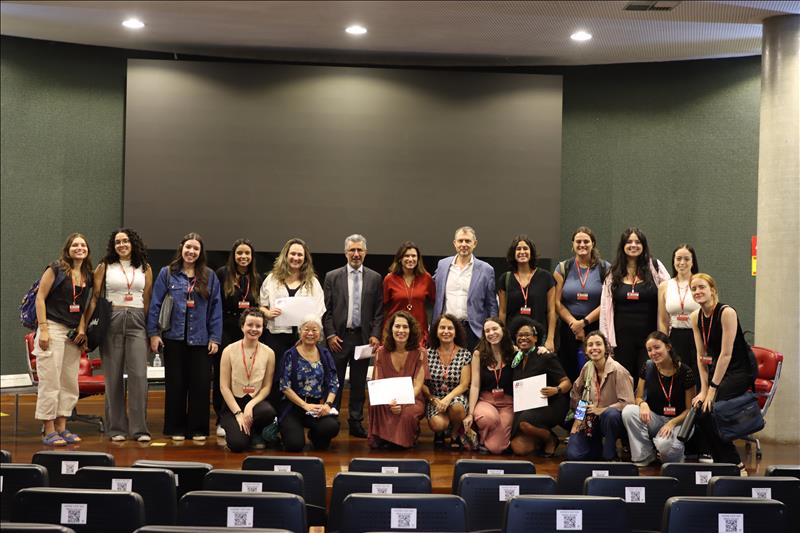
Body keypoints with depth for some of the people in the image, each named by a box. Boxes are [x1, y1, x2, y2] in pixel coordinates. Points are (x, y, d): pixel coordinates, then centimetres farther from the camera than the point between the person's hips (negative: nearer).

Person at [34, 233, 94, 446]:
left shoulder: (87, 276, 12)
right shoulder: (56, 269, -4)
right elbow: (40, 297, -7)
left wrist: (82, 329, 2)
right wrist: (43, 329, -13)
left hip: (73, 333, 6)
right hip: (53, 328, -6)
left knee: (70, 383, 8)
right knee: (50, 381, -5)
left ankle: (61, 428, 17)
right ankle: (49, 431, 0)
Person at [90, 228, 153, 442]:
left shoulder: (145, 269, 10)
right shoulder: (105, 267, 6)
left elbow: (147, 300, 11)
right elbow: (95, 297, 4)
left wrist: (152, 330, 6)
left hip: (137, 322, 0)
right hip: (112, 321, 0)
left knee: (139, 375, -7)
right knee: (114, 376, 2)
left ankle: (139, 428, -2)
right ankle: (116, 428, 10)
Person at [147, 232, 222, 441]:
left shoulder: (209, 277, 5)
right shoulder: (167, 273, 3)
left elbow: (216, 309, 4)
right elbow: (155, 304, 2)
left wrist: (215, 338, -1)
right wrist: (154, 333, -4)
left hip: (200, 339, 1)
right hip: (174, 337, 0)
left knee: (200, 384, 2)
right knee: (175, 384, 6)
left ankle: (198, 429, 13)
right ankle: (176, 428, 17)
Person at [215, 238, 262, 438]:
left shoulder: (257, 279, 10)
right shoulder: (222, 274, -1)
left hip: (247, 332, 3)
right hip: (224, 331, -2)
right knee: (221, 376, 1)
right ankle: (222, 420, 9)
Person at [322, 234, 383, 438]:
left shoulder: (375, 278, 6)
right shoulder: (332, 277, 3)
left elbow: (379, 312, 5)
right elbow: (327, 310, 2)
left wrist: (375, 335, -4)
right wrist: (330, 334, -6)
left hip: (363, 337, 1)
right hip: (339, 337, -1)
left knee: (359, 383, 7)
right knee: (335, 382, 2)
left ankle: (356, 422, 13)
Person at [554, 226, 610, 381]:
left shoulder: (605, 269, 4)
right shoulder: (563, 268, 8)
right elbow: (557, 303, 3)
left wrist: (584, 322, -10)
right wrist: (574, 324, -7)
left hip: (596, 329, -1)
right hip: (569, 331, 1)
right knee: (569, 375, 0)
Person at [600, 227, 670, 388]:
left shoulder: (655, 268, 2)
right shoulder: (613, 274, 8)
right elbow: (605, 308, 9)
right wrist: (605, 339, 3)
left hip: (649, 336, -2)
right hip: (622, 337, 2)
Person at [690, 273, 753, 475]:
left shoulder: (727, 313, -20)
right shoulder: (696, 317, 1)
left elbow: (726, 354, -21)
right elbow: (701, 355, 3)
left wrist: (712, 389, -21)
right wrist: (703, 389, -5)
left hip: (741, 368, -7)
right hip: (718, 366, 7)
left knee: (708, 414, -18)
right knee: (699, 410, -8)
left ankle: (736, 466, -5)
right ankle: (721, 463, 8)